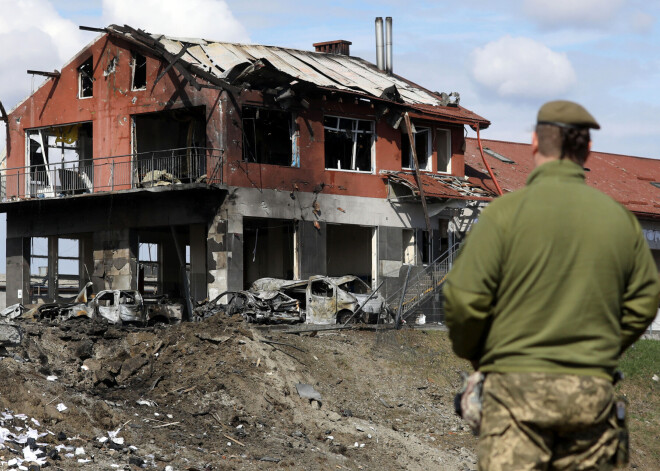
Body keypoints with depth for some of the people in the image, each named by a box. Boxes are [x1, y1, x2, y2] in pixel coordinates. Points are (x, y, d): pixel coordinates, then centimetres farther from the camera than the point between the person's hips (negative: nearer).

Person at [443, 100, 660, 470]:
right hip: (594, 391, 4)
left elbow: (466, 299, -9)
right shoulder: (620, 218, 7)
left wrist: (472, 354, 10)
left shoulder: (507, 211, -6)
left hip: (518, 385, -4)